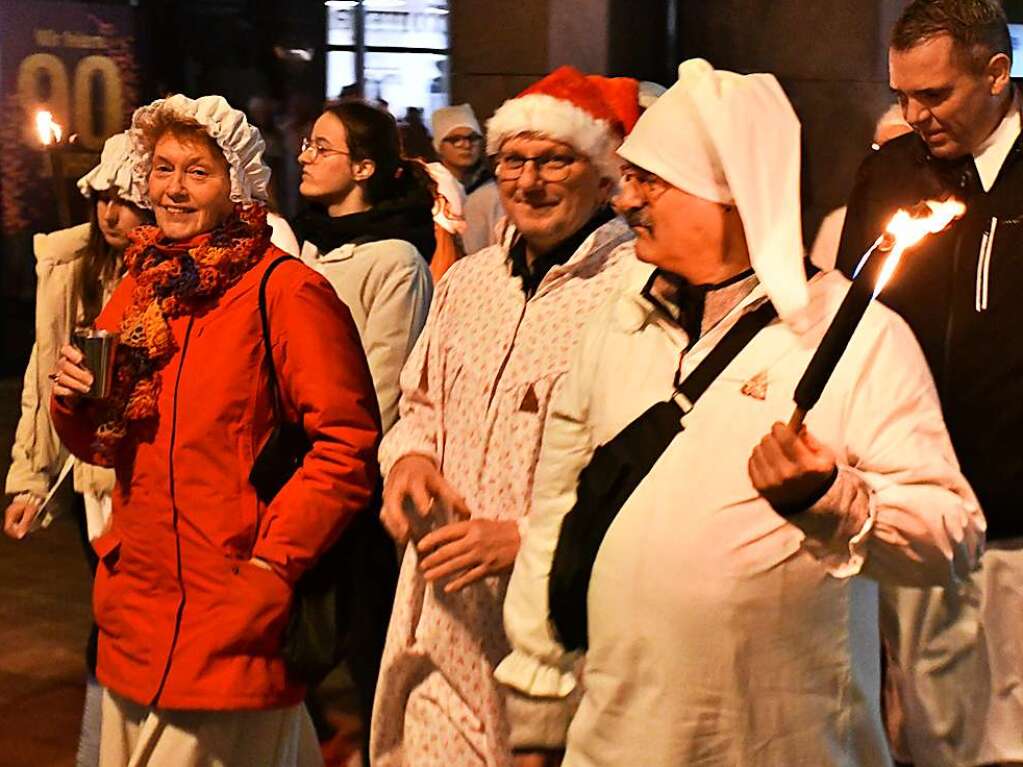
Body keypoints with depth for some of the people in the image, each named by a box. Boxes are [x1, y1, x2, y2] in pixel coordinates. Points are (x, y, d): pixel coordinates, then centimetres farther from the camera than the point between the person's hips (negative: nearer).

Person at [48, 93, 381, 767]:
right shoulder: (137, 288, 10)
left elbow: (348, 445, -15)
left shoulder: (286, 290, -11)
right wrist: (76, 402, -2)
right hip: (133, 611, 7)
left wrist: (274, 562, -17)